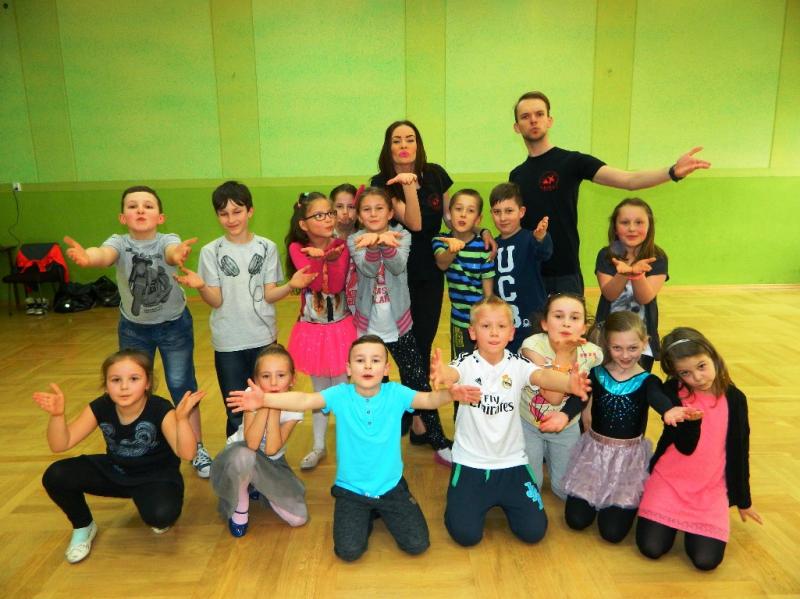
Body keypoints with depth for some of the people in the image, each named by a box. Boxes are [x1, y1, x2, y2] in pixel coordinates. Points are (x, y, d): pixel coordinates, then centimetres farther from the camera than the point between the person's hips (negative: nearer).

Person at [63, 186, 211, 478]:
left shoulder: (168, 240, -21)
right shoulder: (119, 243, -18)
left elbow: (171, 252, -46)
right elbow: (105, 255, -41)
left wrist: (178, 254, -71)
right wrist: (87, 258, -66)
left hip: (174, 325, -2)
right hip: (133, 328, 2)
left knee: (182, 387, 3)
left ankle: (198, 450, 20)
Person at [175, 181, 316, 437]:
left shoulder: (267, 248, -2)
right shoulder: (211, 251, -4)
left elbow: (269, 295, -4)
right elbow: (216, 301, -8)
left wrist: (290, 285, -23)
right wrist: (201, 286, -28)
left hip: (263, 338, 1)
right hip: (228, 342, -1)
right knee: (236, 413, 8)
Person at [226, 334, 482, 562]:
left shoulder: (395, 393, -11)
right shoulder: (340, 395, -14)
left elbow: (428, 399, -24)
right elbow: (305, 400, -26)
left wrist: (450, 393, -47)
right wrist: (264, 399, -42)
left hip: (391, 486, 1)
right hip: (351, 489, 0)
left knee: (417, 544, -3)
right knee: (349, 551, -12)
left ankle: (382, 510, 26)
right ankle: (365, 516, 21)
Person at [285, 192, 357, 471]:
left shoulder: (341, 246, -7)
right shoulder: (297, 248, -8)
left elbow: (336, 286, -19)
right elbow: (314, 282, -21)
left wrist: (331, 258, -33)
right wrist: (324, 257, -36)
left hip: (341, 327, 0)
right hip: (312, 330, 1)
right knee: (320, 390, 14)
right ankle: (318, 446, 31)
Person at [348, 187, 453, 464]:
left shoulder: (401, 235, -5)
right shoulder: (355, 240, -5)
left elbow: (398, 267, -24)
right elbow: (368, 270, -24)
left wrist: (386, 243, -43)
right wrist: (374, 244, -44)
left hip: (399, 324, 0)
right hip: (368, 326, 1)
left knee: (418, 382, 4)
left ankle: (438, 439, 15)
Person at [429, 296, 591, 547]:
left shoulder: (517, 364, -8)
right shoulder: (467, 363, -13)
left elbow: (543, 376, -28)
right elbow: (452, 373, -36)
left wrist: (568, 383, -52)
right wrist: (441, 374, -62)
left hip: (511, 461, 2)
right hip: (471, 463, -2)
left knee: (533, 531, -2)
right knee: (466, 533, -9)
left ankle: (504, 499, 29)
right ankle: (474, 497, 25)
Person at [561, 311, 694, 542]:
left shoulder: (647, 381, -11)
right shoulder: (596, 373, -7)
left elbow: (657, 398, -34)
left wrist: (669, 411, -60)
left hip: (629, 456, -1)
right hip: (595, 451, 1)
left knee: (612, 531, -5)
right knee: (576, 520, -2)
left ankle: (629, 503, 27)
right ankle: (596, 497, 30)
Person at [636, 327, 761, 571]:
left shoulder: (734, 398, -5)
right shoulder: (672, 393, -10)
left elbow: (740, 453, 5)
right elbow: (686, 447, -15)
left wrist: (743, 499, 13)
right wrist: (691, 420, -37)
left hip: (711, 490, 1)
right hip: (669, 481, -1)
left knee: (706, 560, -11)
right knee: (651, 548, -9)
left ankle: (691, 525, 20)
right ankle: (675, 520, 22)